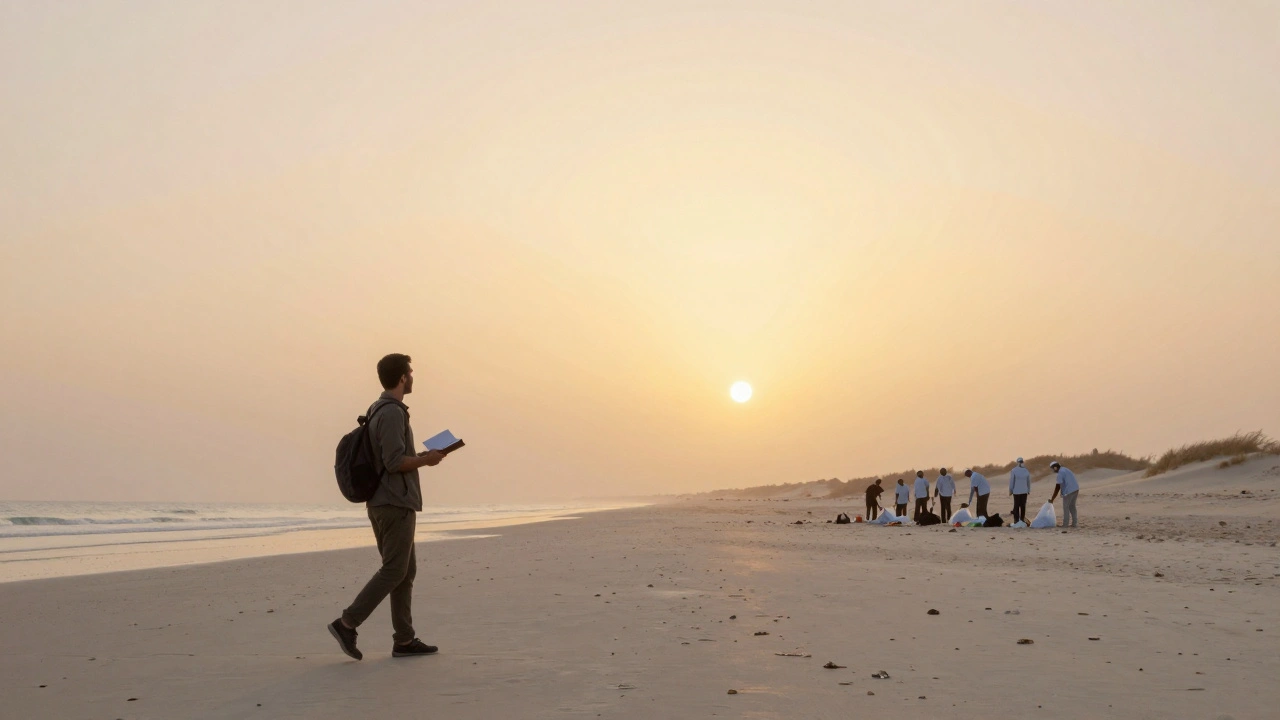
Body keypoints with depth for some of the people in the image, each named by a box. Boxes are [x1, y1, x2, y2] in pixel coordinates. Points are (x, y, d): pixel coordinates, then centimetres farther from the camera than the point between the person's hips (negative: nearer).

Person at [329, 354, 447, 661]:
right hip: (396, 505, -10)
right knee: (393, 572, -5)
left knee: (406, 570, 10)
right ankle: (347, 624, -3)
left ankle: (404, 640, 11)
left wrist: (419, 457, 17)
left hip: (384, 504, 10)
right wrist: (427, 460, -7)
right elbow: (395, 462, -22)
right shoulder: (392, 413, -15)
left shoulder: (377, 411, 16)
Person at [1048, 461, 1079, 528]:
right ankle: (1074, 523, 17)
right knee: (1072, 506, 17)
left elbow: (1057, 487, -14)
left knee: (1066, 507, 3)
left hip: (1069, 491, -8)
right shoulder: (1065, 470, 14)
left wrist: (1052, 499, -8)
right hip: (1075, 489, 8)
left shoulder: (1060, 473, -14)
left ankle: (1065, 524, 5)